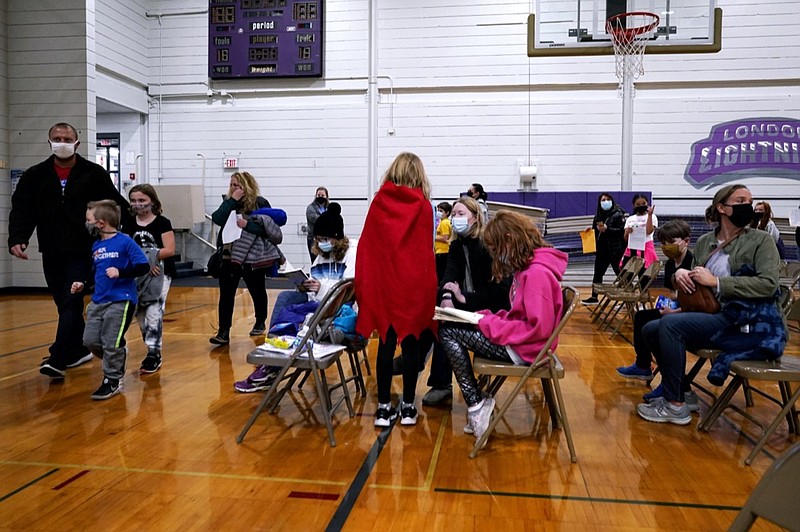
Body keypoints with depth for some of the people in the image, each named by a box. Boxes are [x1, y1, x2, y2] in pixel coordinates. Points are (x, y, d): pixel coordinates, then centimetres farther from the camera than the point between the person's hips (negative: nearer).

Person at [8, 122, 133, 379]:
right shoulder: (34, 176, 7)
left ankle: (57, 359, -9)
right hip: (51, 252, 4)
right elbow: (21, 211, 1)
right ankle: (78, 350, 26)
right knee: (64, 304, 12)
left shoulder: (93, 173, 0)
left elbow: (118, 205, 3)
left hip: (82, 251, -4)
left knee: (71, 302, -9)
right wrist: (17, 239, -14)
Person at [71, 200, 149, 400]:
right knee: (90, 341, 7)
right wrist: (82, 283, 9)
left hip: (120, 301, -7)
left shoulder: (125, 242, -10)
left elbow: (143, 266, -14)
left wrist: (120, 272, -24)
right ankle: (118, 357, 32)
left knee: (111, 343, -4)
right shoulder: (96, 246, 11)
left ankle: (113, 381, 11)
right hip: (98, 301, 7)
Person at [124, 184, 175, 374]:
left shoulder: (162, 223, -5)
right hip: (138, 275, 5)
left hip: (160, 274, -5)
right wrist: (143, 261, -10)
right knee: (141, 314, 8)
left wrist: (150, 256, -20)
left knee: (154, 313, -12)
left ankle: (154, 354, -5)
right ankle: (152, 349, 21)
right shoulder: (129, 225, 9)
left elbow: (170, 250, -10)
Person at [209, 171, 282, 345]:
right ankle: (224, 332, -4)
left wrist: (247, 225, -22)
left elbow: (269, 229, -12)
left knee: (257, 291, 15)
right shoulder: (229, 202, 6)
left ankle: (260, 323, 37)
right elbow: (217, 219, -11)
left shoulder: (260, 203, -6)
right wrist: (232, 201, -16)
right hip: (230, 254, 3)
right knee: (226, 293, -6)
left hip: (253, 256, -3)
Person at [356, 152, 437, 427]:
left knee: (386, 344, 7)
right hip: (414, 287, -1)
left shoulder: (378, 202, 1)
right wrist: (428, 288, 3)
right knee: (410, 344, 7)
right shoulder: (423, 206, -3)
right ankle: (408, 407, 15)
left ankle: (384, 408, 13)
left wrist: (364, 285, 8)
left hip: (382, 285, 1)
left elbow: (366, 246, 2)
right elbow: (426, 251, -3)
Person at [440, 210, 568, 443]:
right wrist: (489, 317, 0)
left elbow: (538, 328, -26)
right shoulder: (528, 267, 9)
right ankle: (477, 403, 4)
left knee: (448, 333, -8)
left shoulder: (537, 273, -22)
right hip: (518, 337, 10)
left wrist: (490, 325, -19)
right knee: (450, 327, 8)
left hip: (525, 349, -10)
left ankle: (476, 405, -5)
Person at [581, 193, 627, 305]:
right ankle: (594, 297, 22)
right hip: (602, 248, 7)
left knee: (620, 273, -2)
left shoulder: (618, 214, -8)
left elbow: (622, 230, -17)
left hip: (615, 249, -7)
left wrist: (607, 229, -24)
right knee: (598, 272, 11)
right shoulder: (599, 214, 11)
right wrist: (591, 229, 0)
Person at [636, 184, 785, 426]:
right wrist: (681, 274, -6)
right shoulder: (704, 242, 13)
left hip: (748, 324, -7)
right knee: (650, 330, 1)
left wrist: (716, 281, -19)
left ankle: (675, 406, -14)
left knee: (669, 324, -24)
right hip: (712, 318, 7)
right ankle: (677, 391, 15)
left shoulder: (761, 240, -2)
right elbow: (695, 287, 18)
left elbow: (768, 284, -16)